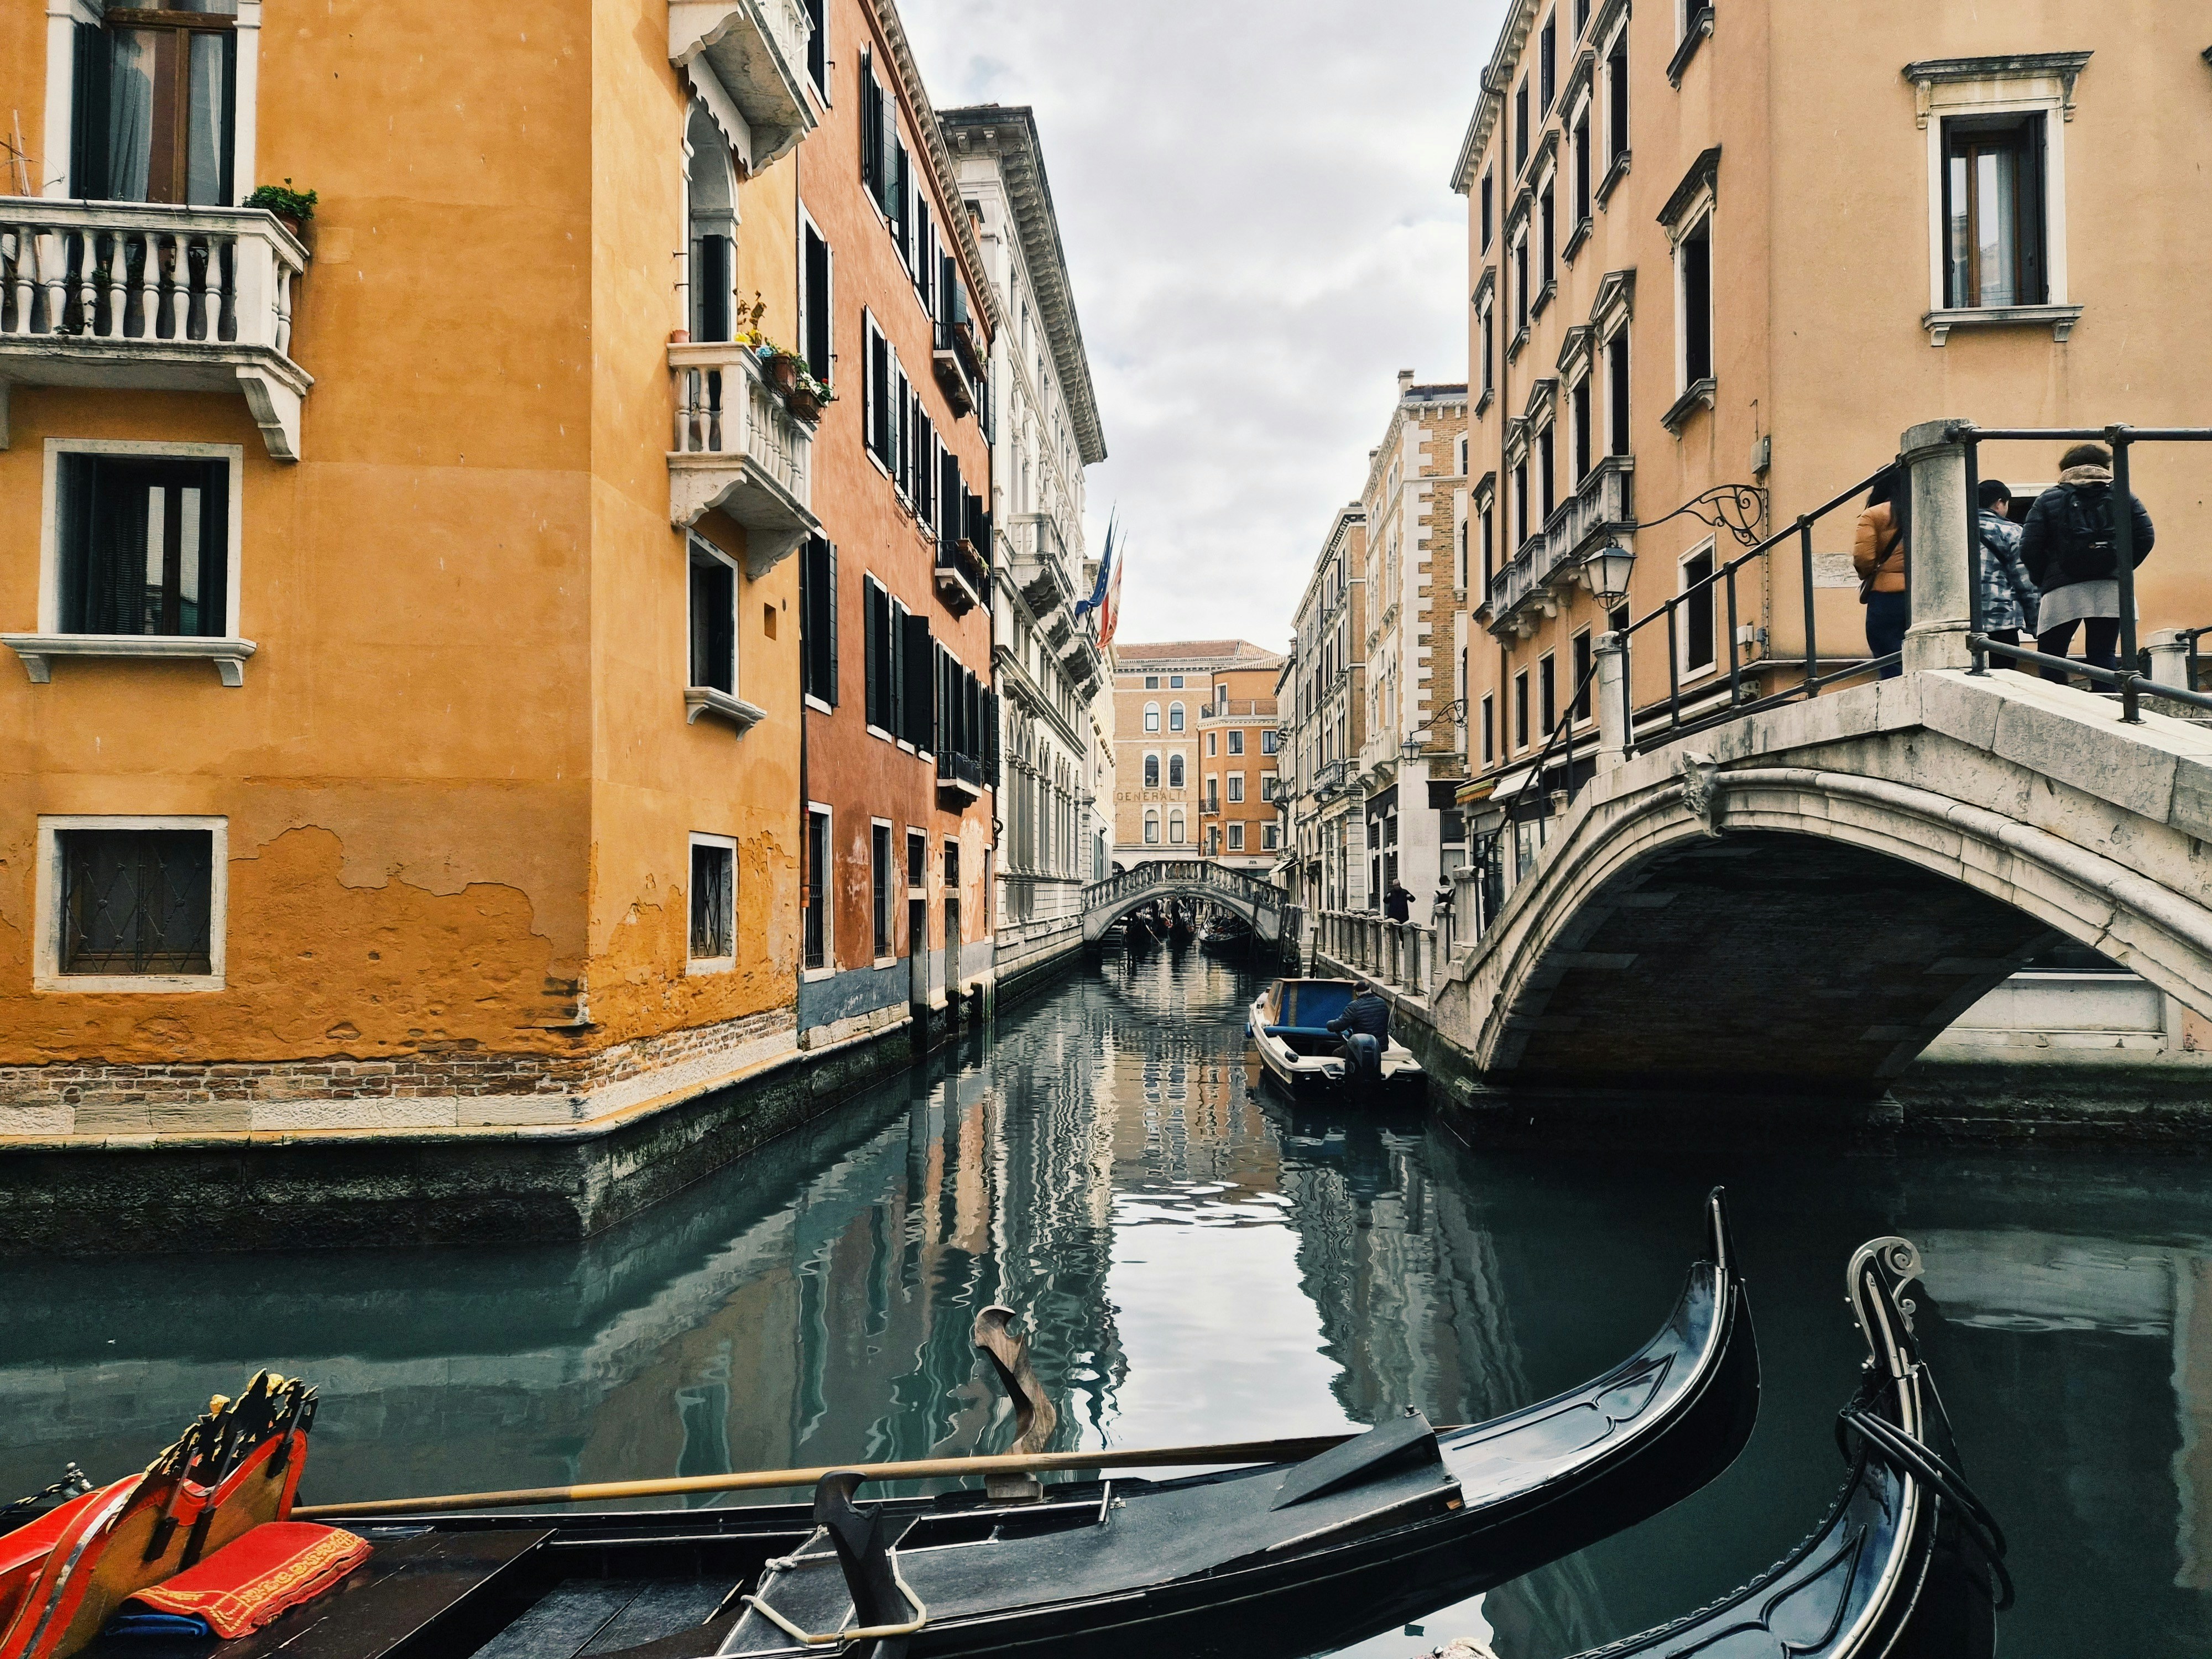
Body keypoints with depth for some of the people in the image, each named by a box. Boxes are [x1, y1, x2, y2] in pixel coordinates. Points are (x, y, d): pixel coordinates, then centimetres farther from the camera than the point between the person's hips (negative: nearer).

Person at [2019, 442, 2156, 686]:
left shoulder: (2047, 500, 6)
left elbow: (2029, 548, -4)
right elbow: (2145, 536, 4)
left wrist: (2042, 581, 8)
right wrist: (2123, 569, 15)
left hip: (2062, 592, -2)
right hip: (2111, 591, 3)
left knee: (2050, 658, 6)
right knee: (2104, 656, 5)